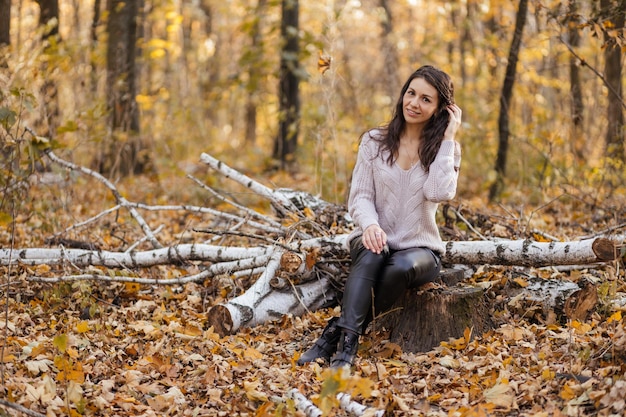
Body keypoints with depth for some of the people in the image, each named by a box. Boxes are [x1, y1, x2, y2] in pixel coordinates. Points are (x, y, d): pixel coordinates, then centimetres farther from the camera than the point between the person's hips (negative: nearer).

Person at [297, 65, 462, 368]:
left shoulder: (445, 149, 2)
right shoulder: (375, 141, 4)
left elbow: (440, 193, -18)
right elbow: (360, 197, -2)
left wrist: (448, 138, -14)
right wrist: (369, 225, -24)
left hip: (419, 248, 0)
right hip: (375, 240, 0)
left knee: (403, 266, -36)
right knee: (372, 253, -36)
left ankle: (336, 332, -27)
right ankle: (346, 344, -44)